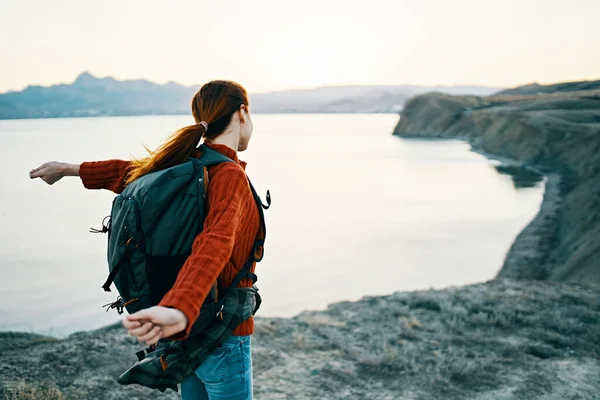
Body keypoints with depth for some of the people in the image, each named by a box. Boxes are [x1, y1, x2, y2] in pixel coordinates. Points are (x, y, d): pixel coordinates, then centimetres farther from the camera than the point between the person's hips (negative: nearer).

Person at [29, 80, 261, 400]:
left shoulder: (186, 164, 1)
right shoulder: (230, 175, -23)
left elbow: (129, 170, 16)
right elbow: (214, 245, -39)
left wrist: (69, 168, 31)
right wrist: (178, 311, -54)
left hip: (192, 330, 8)